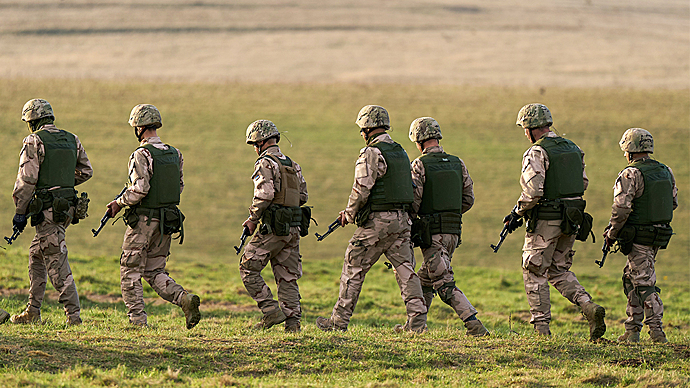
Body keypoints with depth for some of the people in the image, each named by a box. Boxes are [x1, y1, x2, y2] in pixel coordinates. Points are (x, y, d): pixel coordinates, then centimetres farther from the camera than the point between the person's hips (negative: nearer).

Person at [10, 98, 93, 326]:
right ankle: (33, 312, 21)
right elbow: (86, 171, 20)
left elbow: (26, 179, -14)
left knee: (57, 264, -7)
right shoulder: (72, 140, 12)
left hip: (46, 210, -8)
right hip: (67, 207, 8)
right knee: (36, 256, 19)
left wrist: (20, 211, -7)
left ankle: (73, 315, -11)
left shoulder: (34, 141, -9)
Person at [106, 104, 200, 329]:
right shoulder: (174, 154, 7)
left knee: (130, 272, 5)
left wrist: (119, 203, -7)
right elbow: (179, 186, 14)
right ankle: (184, 298, -7)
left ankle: (137, 319, 2)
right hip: (167, 223, 7)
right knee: (154, 272, 15)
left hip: (144, 220, -7)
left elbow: (139, 189, -23)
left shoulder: (142, 155, -16)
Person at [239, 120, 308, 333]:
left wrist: (253, 219, -8)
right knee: (287, 277, 9)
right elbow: (303, 196, 18)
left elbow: (265, 194, -19)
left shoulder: (265, 163, -8)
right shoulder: (293, 164, 17)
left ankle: (271, 311, -5)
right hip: (294, 228, 8)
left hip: (273, 227, -8)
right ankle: (293, 321, 2)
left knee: (248, 268, 2)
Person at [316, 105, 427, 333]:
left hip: (377, 221, -7)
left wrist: (349, 214, 0)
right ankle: (418, 321, -1)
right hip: (402, 220, 7)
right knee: (406, 269, 5)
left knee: (354, 269, 3)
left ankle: (339, 321, 7)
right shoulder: (400, 152, 15)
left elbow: (362, 189, -17)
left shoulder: (372, 153, -12)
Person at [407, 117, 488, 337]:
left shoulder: (420, 165, -9)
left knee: (444, 284, -8)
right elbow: (468, 199, 9)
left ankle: (474, 325, -20)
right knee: (425, 279, 21)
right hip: (454, 230, 7)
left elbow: (414, 201, -13)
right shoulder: (457, 164, 8)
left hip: (431, 233, -7)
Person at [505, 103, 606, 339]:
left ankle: (541, 327, 6)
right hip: (571, 221, 7)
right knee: (559, 271, 19)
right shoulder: (573, 148, 9)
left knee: (534, 274, 6)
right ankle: (589, 308, -1)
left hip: (545, 221, -7)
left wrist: (517, 214, -8)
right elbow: (583, 183, 14)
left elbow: (532, 192, -23)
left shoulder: (536, 154, -15)